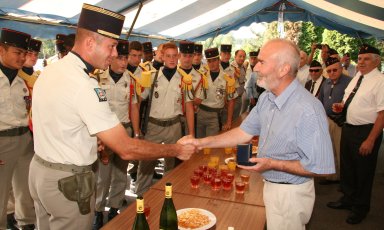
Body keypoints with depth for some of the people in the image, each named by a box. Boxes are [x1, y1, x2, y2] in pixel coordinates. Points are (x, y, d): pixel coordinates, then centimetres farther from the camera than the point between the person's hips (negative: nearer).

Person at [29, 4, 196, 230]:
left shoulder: (50, 70, 1)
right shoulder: (84, 86, -26)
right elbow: (127, 149, -27)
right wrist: (176, 150, -17)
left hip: (40, 169, 8)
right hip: (67, 182, -8)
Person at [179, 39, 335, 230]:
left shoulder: (308, 110, -29)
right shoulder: (266, 98, -2)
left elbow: (319, 168, -25)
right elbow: (244, 133, 2)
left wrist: (272, 164, -24)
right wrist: (201, 142, -3)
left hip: (290, 193, -7)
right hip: (269, 185, 7)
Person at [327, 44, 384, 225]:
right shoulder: (357, 77, 7)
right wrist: (341, 106, 0)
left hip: (366, 132, -8)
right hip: (348, 128, 8)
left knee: (363, 171, 10)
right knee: (346, 166, 21)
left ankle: (360, 208, 31)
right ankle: (348, 199, 42)